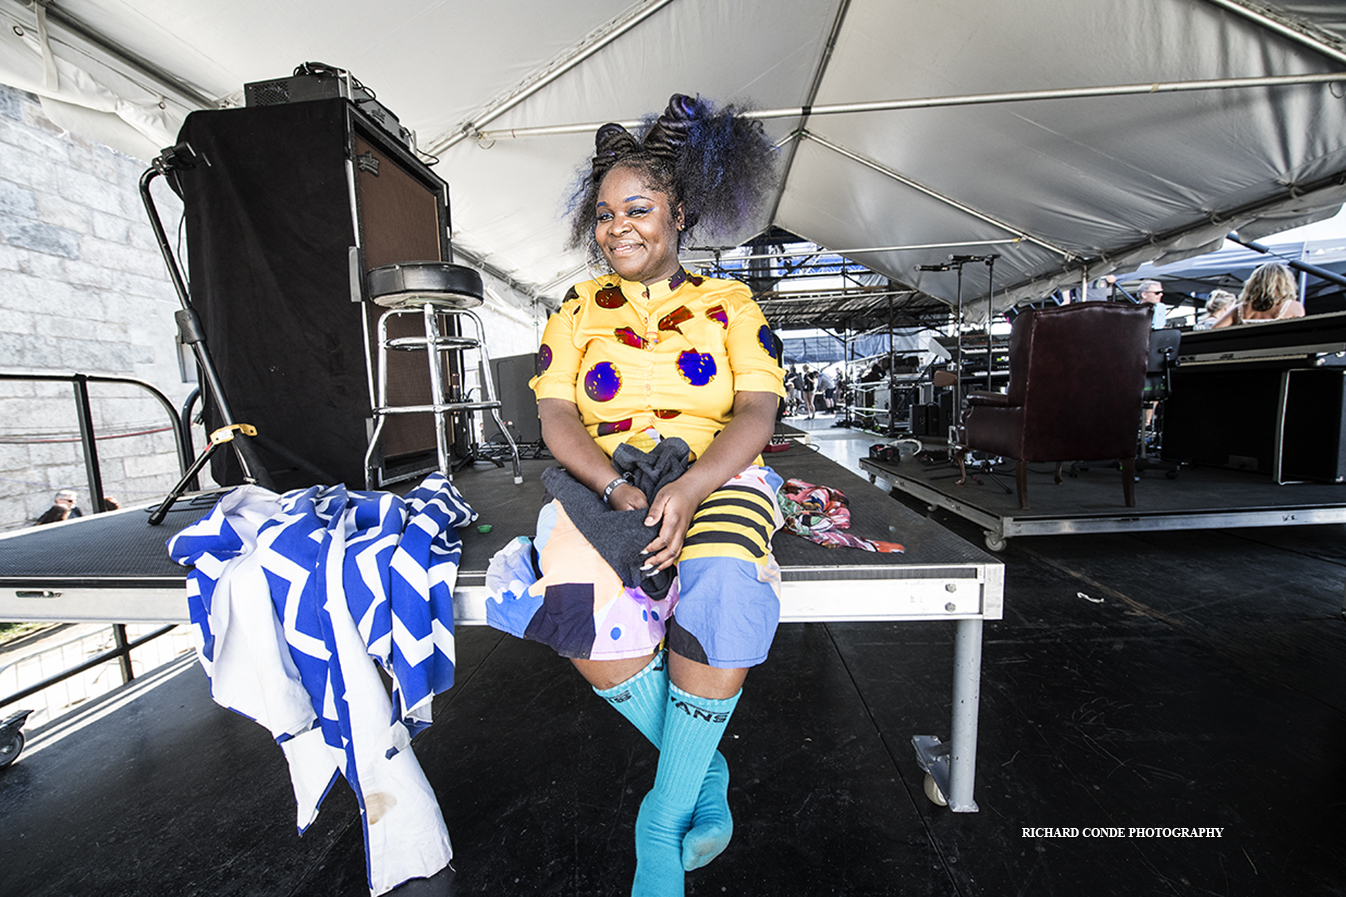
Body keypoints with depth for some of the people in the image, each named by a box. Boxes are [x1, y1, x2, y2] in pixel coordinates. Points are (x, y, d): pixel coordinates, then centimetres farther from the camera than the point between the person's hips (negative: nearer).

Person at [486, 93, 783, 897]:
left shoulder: (730, 304, 10)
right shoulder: (579, 310, 14)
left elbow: (757, 414, -3)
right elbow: (556, 415, 2)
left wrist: (687, 490, -21)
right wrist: (618, 489, -17)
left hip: (718, 479, 0)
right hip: (607, 484, 2)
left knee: (721, 595, -32)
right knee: (589, 619, -27)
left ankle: (663, 819, -5)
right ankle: (705, 769, 2)